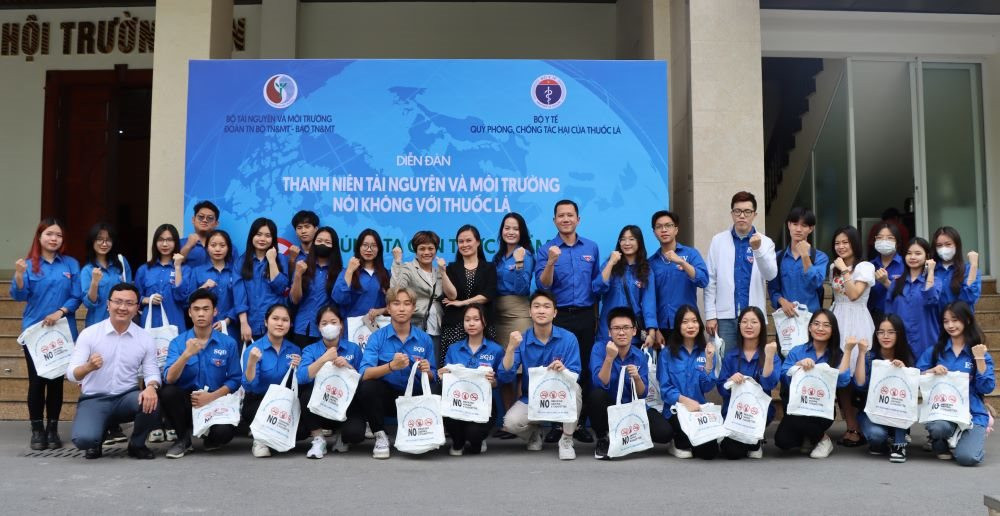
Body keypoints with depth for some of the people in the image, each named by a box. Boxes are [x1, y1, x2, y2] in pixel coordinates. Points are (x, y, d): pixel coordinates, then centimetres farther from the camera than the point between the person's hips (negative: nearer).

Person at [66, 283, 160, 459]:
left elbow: (152, 372, -2)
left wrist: (151, 387, -26)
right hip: (94, 399, -1)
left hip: (127, 397, 2)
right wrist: (88, 367, -34)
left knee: (151, 402, -32)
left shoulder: (145, 338, 0)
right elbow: (71, 374, -10)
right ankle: (96, 440, 12)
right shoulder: (89, 333, -6)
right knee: (84, 439, -30)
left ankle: (137, 444, 0)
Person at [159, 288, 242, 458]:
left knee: (224, 432, -30)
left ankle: (210, 438, 11)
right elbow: (169, 379, -14)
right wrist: (187, 354, -29)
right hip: (186, 400, 1)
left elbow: (234, 379, -3)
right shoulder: (178, 342, -1)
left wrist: (211, 396, -18)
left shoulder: (228, 343, -1)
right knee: (167, 392, -30)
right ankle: (184, 438, -4)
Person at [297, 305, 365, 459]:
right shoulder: (310, 350, 3)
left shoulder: (353, 348, 5)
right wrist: (323, 359, -25)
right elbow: (301, 378, -17)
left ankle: (340, 435, 10)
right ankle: (318, 440, -11)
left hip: (347, 405, -1)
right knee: (306, 392, -31)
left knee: (355, 433, -30)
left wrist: (348, 366, -17)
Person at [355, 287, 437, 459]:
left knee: (435, 390, -27)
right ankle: (380, 436, -7)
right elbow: (364, 374, -20)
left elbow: (434, 377, 3)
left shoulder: (424, 339, 1)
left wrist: (428, 372, -21)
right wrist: (391, 366, -36)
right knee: (366, 387, -30)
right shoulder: (377, 337, -5)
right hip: (386, 396, -1)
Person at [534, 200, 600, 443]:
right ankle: (556, 423, 8)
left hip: (585, 316, 3)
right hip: (558, 317, -2)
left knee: (584, 370, 5)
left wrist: (596, 315, 12)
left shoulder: (591, 247, 8)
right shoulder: (545, 250, 0)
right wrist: (551, 262, -27)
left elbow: (597, 283, 15)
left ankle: (580, 423, 13)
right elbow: (542, 285, -11)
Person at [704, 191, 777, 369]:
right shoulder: (718, 241, 4)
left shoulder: (765, 242, 5)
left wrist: (758, 249, -26)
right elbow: (710, 281, 4)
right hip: (725, 316, 0)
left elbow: (771, 275, -10)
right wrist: (710, 315, -2)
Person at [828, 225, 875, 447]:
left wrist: (844, 270, -10)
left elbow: (854, 294, -13)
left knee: (856, 374, -10)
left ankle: (859, 429, -3)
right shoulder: (833, 267, 18)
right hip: (837, 320, 6)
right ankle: (851, 427, 4)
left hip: (856, 322, -6)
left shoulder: (865, 267, -1)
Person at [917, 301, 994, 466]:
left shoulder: (980, 353, 6)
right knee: (938, 427, -36)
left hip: (972, 413, 0)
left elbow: (987, 388, -3)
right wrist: (932, 371, -14)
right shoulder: (934, 351, 8)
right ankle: (941, 445, 2)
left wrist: (979, 359, -9)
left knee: (968, 457, -23)